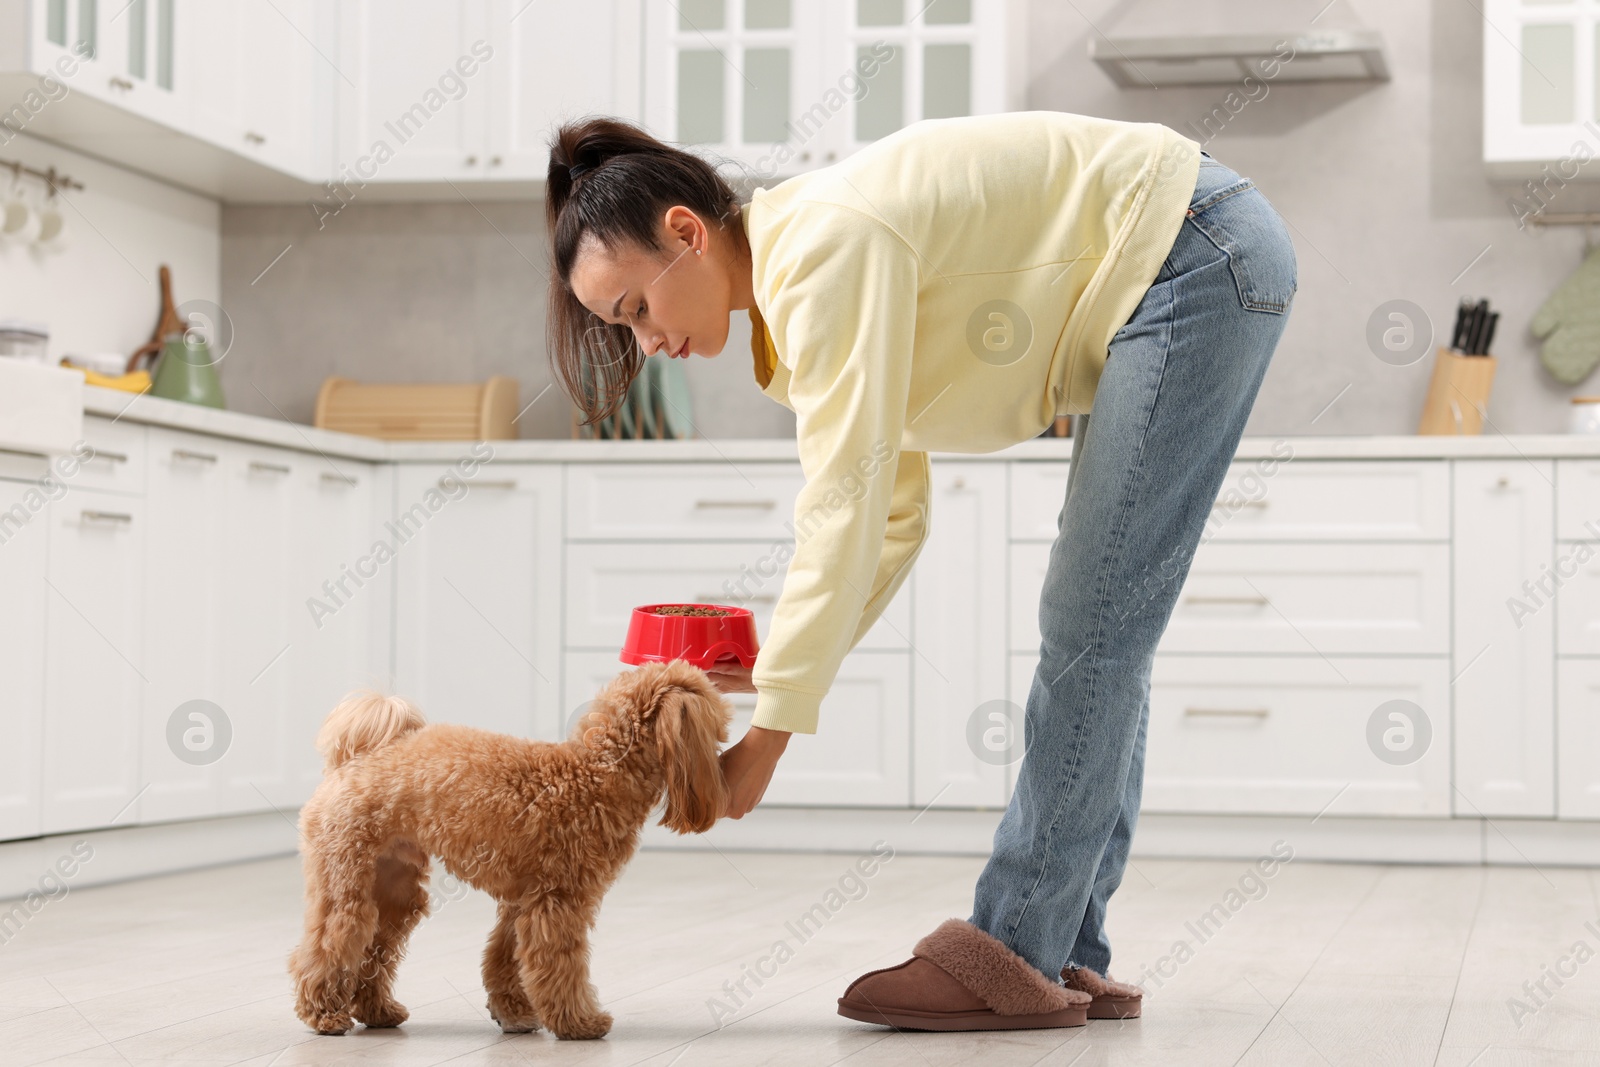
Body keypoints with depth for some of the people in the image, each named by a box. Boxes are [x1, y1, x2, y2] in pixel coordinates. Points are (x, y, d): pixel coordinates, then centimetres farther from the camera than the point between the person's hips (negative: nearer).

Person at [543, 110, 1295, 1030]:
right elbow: (895, 513, 10)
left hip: (1201, 258, -10)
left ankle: (1015, 955, -6)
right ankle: (1064, 957, 11)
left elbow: (844, 510, -25)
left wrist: (770, 734, -21)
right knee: (1098, 634, 8)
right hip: (1178, 278, 10)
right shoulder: (796, 282, 8)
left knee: (1091, 633, -10)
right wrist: (778, 668, -1)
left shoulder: (824, 248, -22)